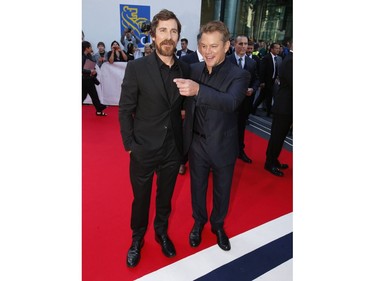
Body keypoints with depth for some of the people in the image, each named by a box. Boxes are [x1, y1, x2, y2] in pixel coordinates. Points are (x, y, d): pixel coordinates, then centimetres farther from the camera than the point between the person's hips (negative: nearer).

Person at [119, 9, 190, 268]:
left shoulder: (185, 69, -1)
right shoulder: (136, 67, -11)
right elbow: (125, 110, -7)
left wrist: (183, 140, 3)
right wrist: (129, 144, -9)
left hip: (173, 149, 3)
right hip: (144, 149, -2)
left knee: (165, 196, 20)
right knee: (141, 199, 16)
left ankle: (162, 232, 46)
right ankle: (137, 239, 42)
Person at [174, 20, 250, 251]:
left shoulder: (239, 75, -15)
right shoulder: (194, 69, -3)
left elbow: (231, 102, -35)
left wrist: (198, 90, -49)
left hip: (223, 146, -2)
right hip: (197, 144, 3)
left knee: (222, 191, 18)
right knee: (197, 187, 20)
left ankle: (218, 225, 46)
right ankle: (199, 222, 47)